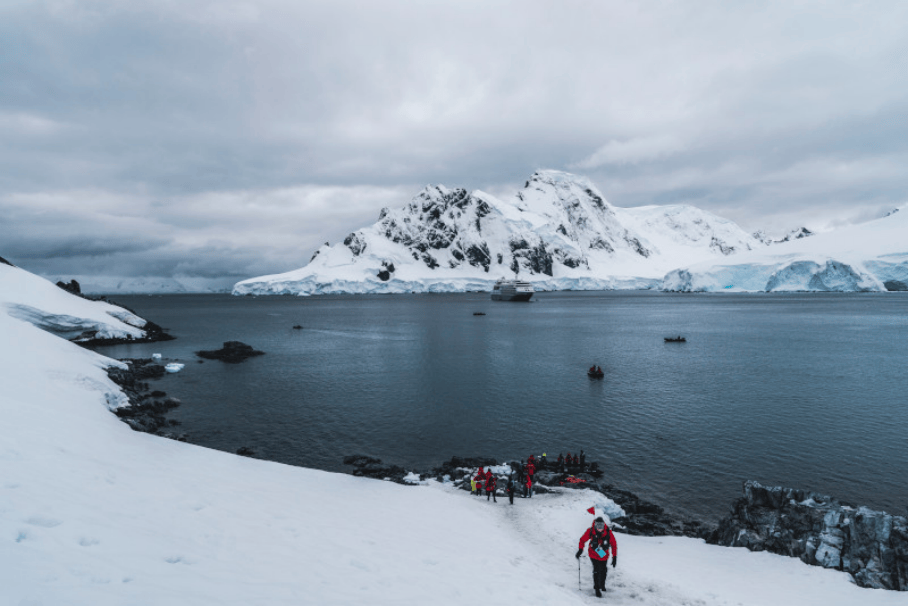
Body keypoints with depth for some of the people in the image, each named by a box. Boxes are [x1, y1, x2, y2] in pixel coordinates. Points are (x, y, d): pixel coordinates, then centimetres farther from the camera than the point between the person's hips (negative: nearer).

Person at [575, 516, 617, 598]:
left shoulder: (608, 532, -21)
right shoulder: (590, 531, -21)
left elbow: (613, 545, -10)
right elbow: (583, 540, -6)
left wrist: (614, 557, -12)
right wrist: (580, 550, -18)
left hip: (604, 555, 2)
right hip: (594, 554, -2)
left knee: (603, 571, 15)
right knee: (596, 570, -15)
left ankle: (602, 585, 43)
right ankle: (597, 589, 3)